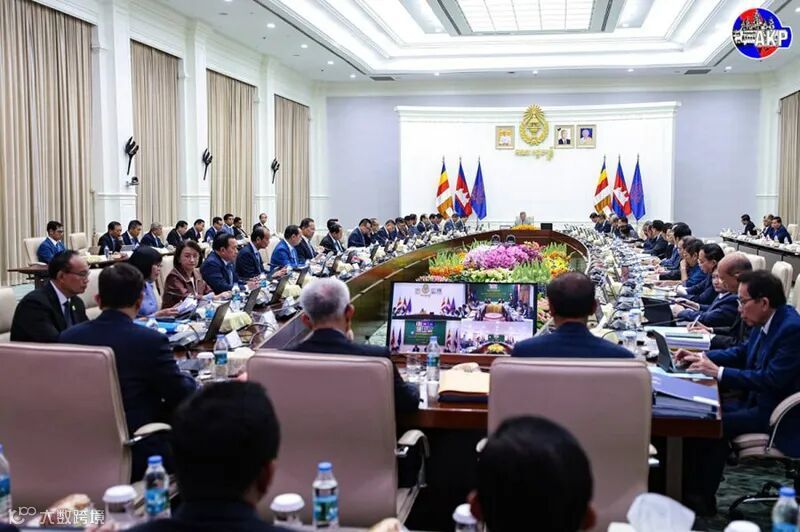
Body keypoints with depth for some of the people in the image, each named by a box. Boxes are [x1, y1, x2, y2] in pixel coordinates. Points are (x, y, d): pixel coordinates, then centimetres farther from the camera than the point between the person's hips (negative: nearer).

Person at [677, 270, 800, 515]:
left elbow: (772, 380, -28)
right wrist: (701, 356, 4)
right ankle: (693, 488, 4)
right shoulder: (767, 322, 3)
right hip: (758, 401, 9)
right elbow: (742, 353, 17)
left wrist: (718, 371, -24)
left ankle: (702, 500, -1)